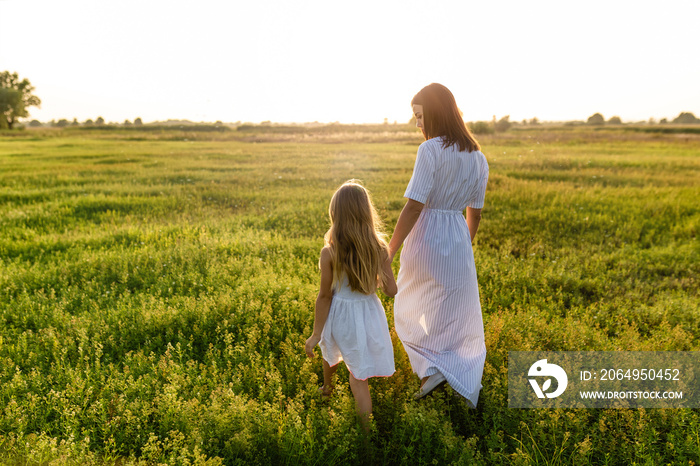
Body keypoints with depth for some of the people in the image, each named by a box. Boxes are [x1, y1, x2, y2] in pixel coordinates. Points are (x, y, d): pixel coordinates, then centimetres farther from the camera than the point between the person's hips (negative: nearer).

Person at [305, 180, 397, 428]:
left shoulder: (329, 252, -21)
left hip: (340, 313, 0)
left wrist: (316, 334, -3)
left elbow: (325, 296, -14)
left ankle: (327, 387, 60)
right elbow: (391, 290, -11)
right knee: (359, 374, 16)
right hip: (369, 313, 1)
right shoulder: (380, 248, -16)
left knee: (331, 351, 32)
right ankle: (366, 428, 27)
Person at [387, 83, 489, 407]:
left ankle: (430, 366, 10)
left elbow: (413, 208, -20)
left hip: (425, 241, -5)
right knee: (459, 318, 18)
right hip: (458, 244, 5)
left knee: (411, 311, 20)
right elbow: (475, 214, 10)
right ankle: (466, 385, 23)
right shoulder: (478, 158, 4)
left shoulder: (430, 150, -15)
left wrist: (389, 253, -14)